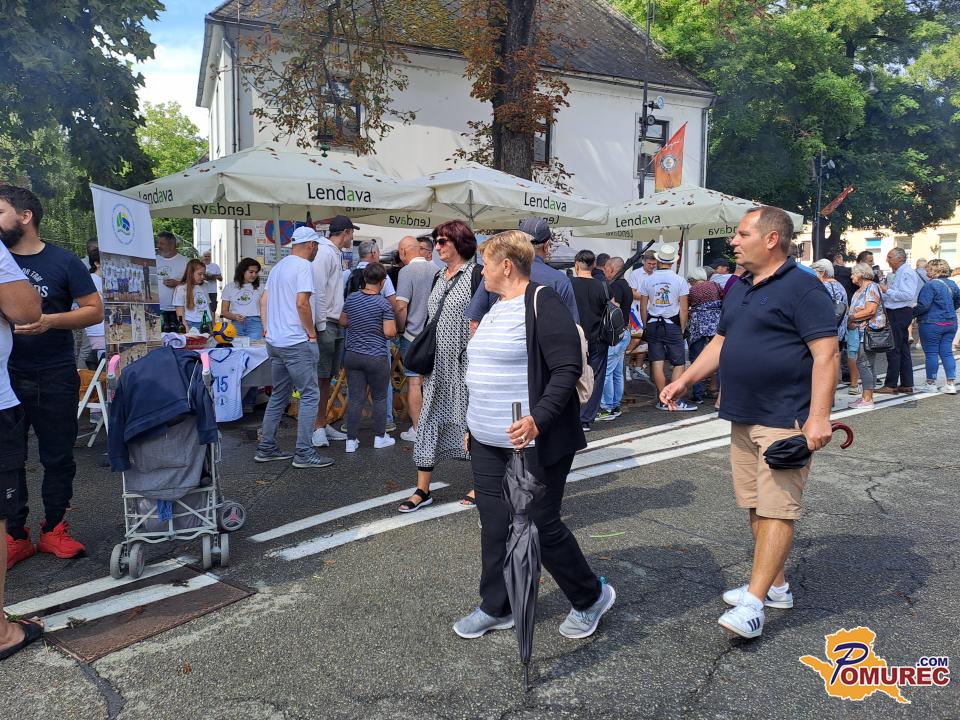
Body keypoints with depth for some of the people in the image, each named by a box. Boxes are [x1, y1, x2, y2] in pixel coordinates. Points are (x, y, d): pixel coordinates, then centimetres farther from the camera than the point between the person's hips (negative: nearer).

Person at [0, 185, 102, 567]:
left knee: (57, 457, 6)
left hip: (55, 377, -2)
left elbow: (95, 310, -3)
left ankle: (53, 529, 19)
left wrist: (51, 321, -17)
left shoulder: (63, 261, -2)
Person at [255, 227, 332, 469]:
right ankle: (304, 453, -3)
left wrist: (267, 327, 17)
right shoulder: (304, 266, -11)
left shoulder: (279, 266, 17)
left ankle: (266, 448, 20)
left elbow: (263, 300, 19)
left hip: (274, 340, 9)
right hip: (297, 342, -9)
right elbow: (302, 302, -21)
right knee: (310, 395, -3)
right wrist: (312, 332, -11)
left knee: (279, 395, 16)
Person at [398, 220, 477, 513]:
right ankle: (422, 490, 15)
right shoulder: (440, 277, 14)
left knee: (469, 421, 3)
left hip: (464, 364, -7)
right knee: (429, 421, 7)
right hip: (438, 365, 7)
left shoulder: (475, 275, -9)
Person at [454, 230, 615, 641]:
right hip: (488, 444, 9)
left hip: (534, 443, -8)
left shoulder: (542, 303, -14)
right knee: (495, 527, 13)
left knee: (542, 527, 2)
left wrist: (537, 419, -29)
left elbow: (568, 369, -20)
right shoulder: (496, 308, 14)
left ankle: (591, 598, 26)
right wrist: (475, 424, 22)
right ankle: (496, 609, 28)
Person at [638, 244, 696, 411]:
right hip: (672, 325, -2)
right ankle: (676, 400, -1)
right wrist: (682, 328, 5)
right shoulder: (680, 281, -4)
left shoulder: (647, 280, 2)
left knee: (657, 362, 4)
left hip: (653, 324, 3)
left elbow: (643, 307, 5)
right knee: (679, 363, 4)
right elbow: (684, 309, -5)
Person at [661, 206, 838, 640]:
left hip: (785, 421, -9)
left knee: (776, 509, -5)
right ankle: (775, 587, 26)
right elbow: (721, 342, 21)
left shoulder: (802, 288, -11)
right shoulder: (738, 288, 14)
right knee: (756, 506, 13)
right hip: (743, 418, 9)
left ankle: (754, 603, -2)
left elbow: (826, 353, -16)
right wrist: (685, 380, 12)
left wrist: (819, 416, -22)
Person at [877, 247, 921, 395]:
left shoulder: (906, 273, -13)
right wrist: (884, 294, 10)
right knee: (903, 350, 12)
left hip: (899, 314, -10)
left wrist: (887, 290, -20)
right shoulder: (899, 273, 17)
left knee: (893, 350, -7)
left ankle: (891, 385, -4)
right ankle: (906, 384, 18)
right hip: (897, 313, 10)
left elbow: (908, 295, -24)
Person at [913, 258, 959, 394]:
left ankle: (931, 383, 9)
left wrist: (912, 313, -7)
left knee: (931, 353, 2)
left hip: (932, 324, -7)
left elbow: (923, 305, -21)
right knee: (947, 352, 9)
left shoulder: (930, 285, -17)